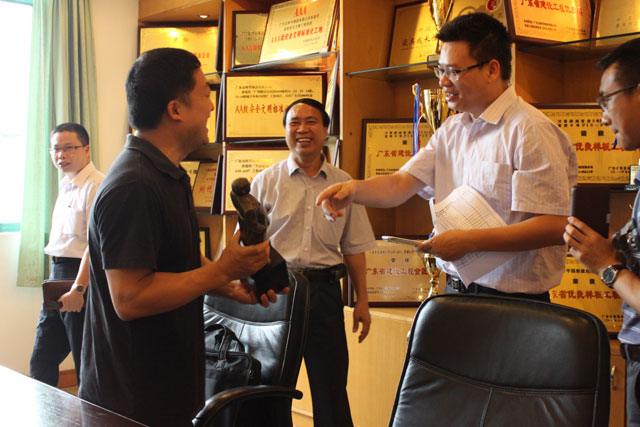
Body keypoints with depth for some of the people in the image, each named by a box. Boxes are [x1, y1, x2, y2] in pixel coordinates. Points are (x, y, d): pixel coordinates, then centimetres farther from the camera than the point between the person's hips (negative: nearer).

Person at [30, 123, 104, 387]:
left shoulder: (95, 186, -14)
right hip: (58, 276, 9)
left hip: (82, 277, -9)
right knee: (41, 363, 14)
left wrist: (78, 288, -26)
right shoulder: (65, 186, 17)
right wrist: (55, 280, 17)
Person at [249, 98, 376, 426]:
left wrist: (362, 300, 9)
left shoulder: (343, 183, 8)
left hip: (324, 289, 1)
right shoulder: (265, 182, 3)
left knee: (331, 388, 6)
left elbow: (354, 247, 11)